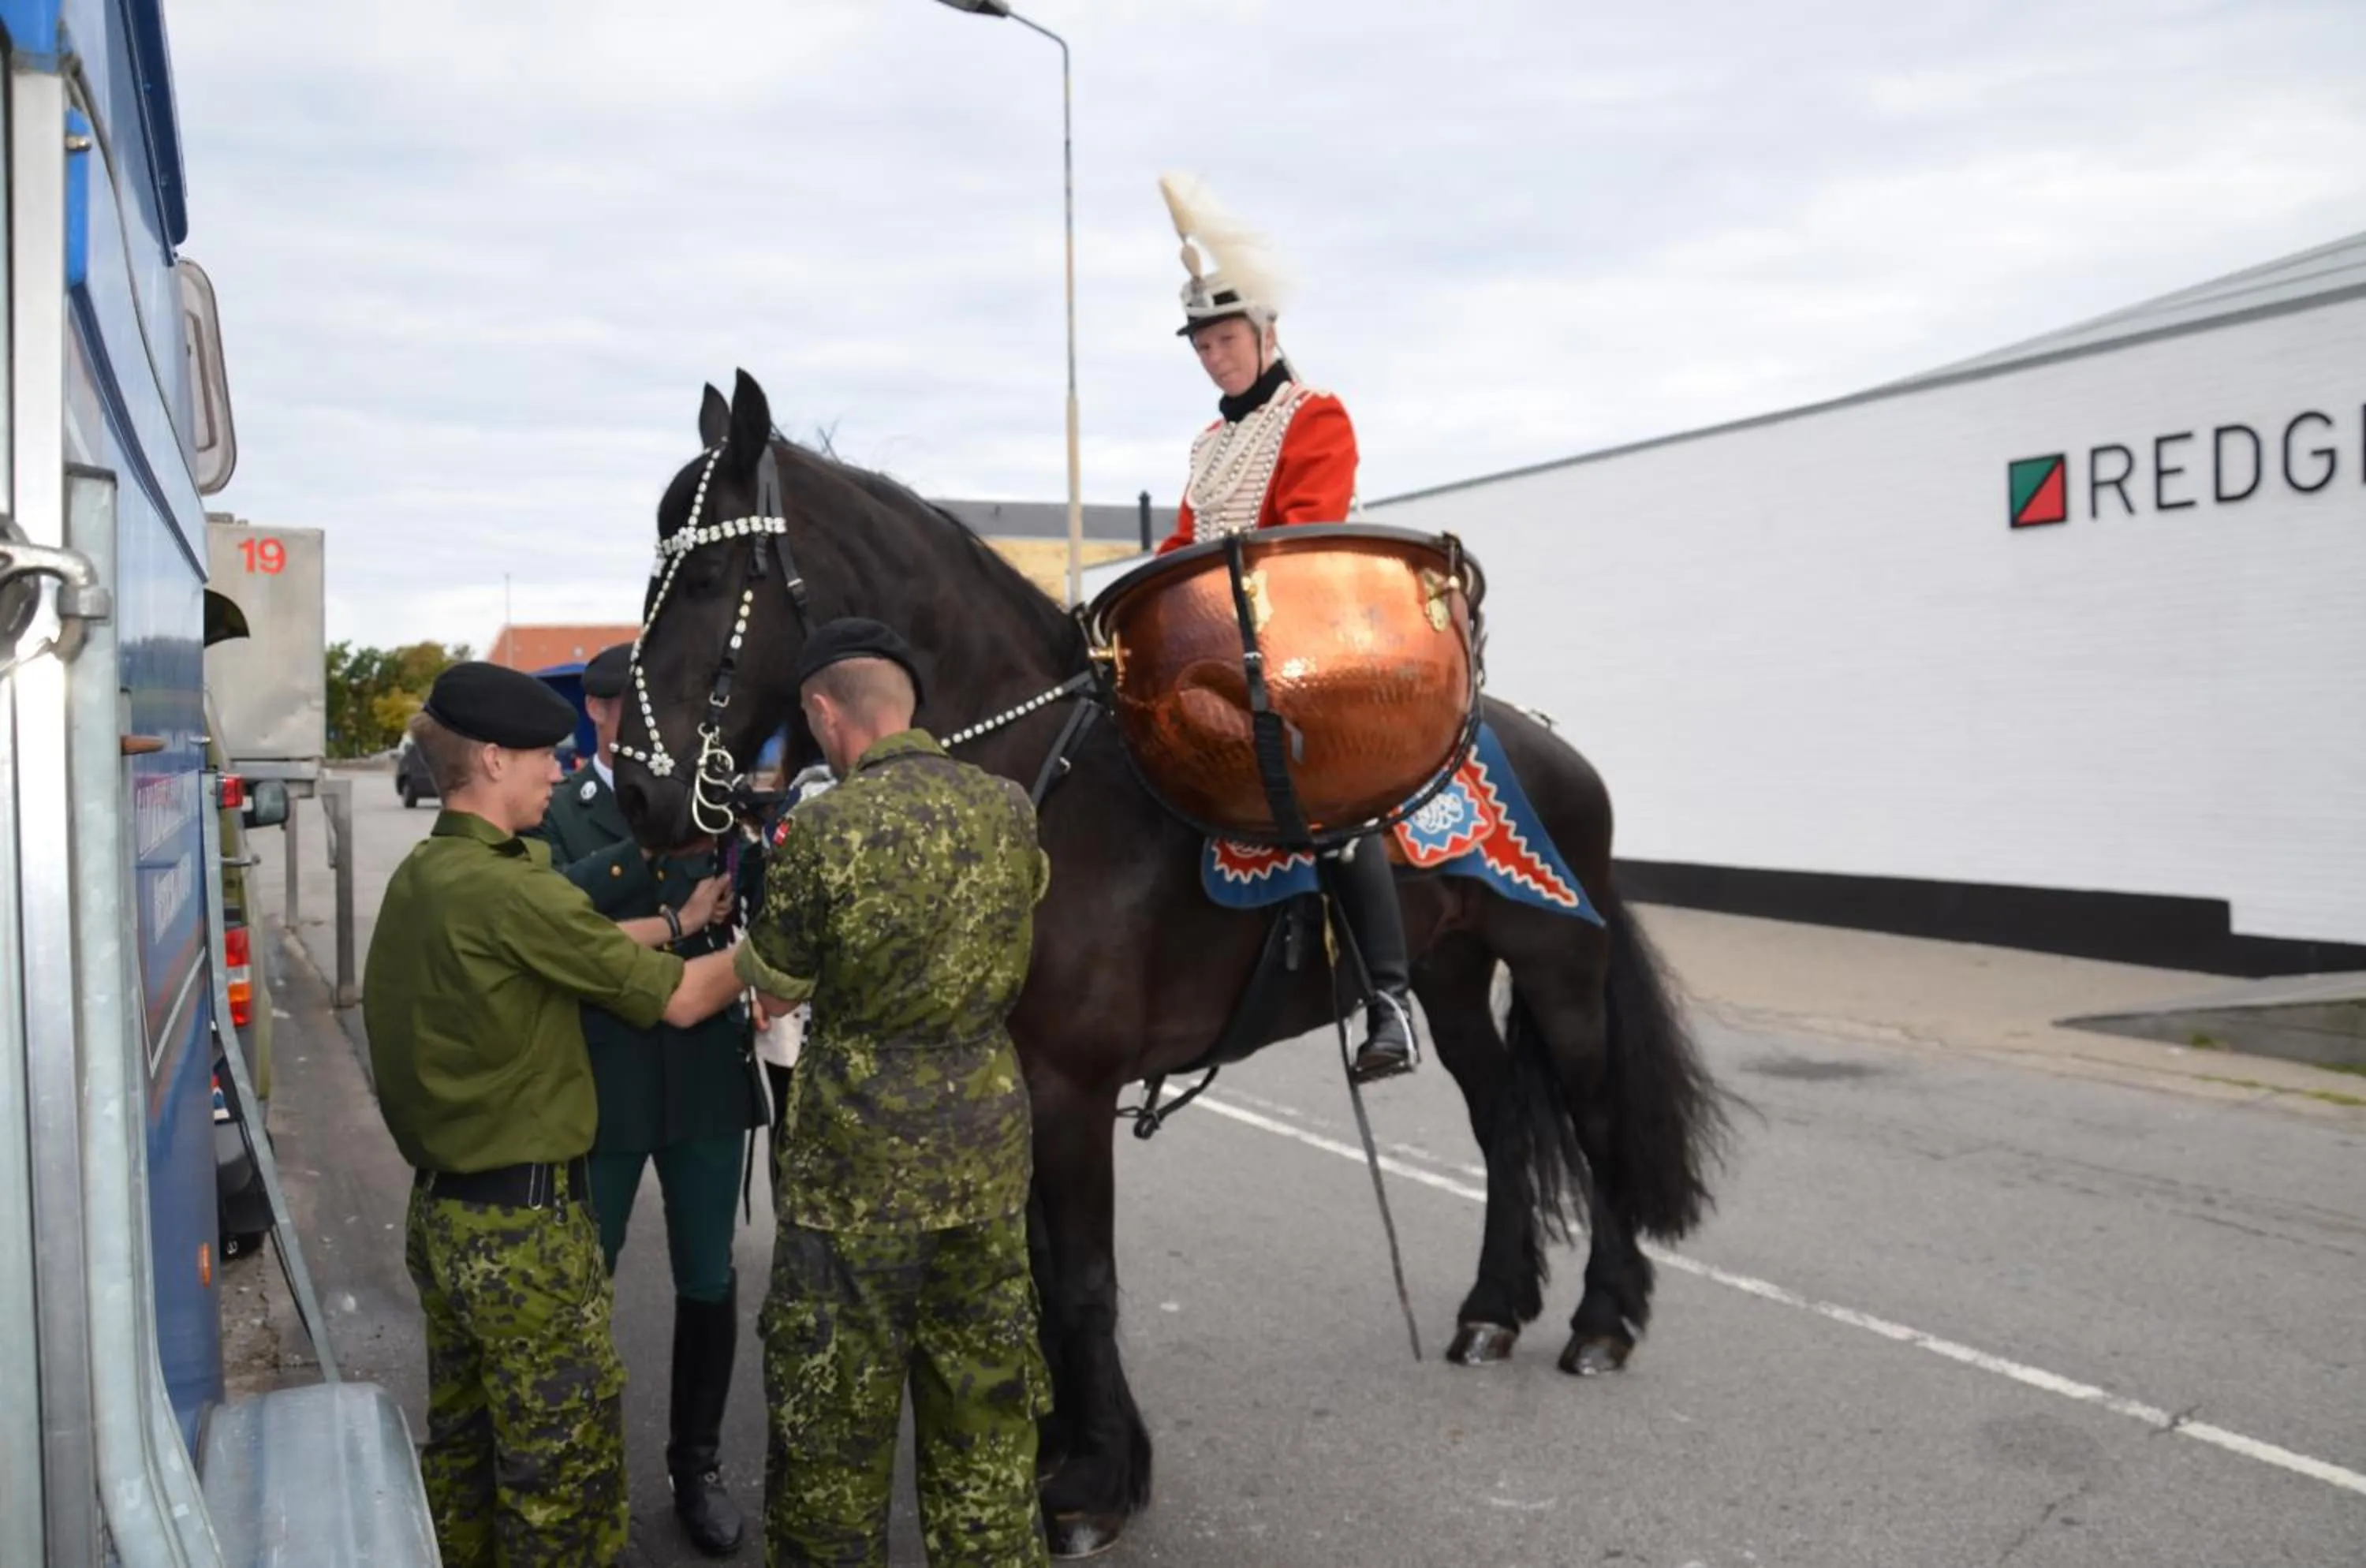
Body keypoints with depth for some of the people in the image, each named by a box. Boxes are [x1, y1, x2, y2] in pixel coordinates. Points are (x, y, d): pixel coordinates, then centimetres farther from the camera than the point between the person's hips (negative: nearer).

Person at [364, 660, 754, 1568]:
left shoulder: (418, 877, 6)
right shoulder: (508, 889, -22)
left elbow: (570, 944, 10)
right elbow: (678, 1001, -16)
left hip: (441, 1212, 9)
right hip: (527, 1225, -9)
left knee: (462, 1446, 20)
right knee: (566, 1470, 3)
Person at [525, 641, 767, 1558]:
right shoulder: (554, 813, -2)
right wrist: (658, 840, -26)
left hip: (708, 1078, 2)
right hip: (601, 1084, -2)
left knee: (709, 1283, 10)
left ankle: (696, 1465, 27)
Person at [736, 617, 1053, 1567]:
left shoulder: (821, 831, -17)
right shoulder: (1011, 809, -2)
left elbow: (773, 992, -5)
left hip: (862, 1153, -5)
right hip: (990, 1140, 5)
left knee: (834, 1398, 13)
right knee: (985, 1396, 18)